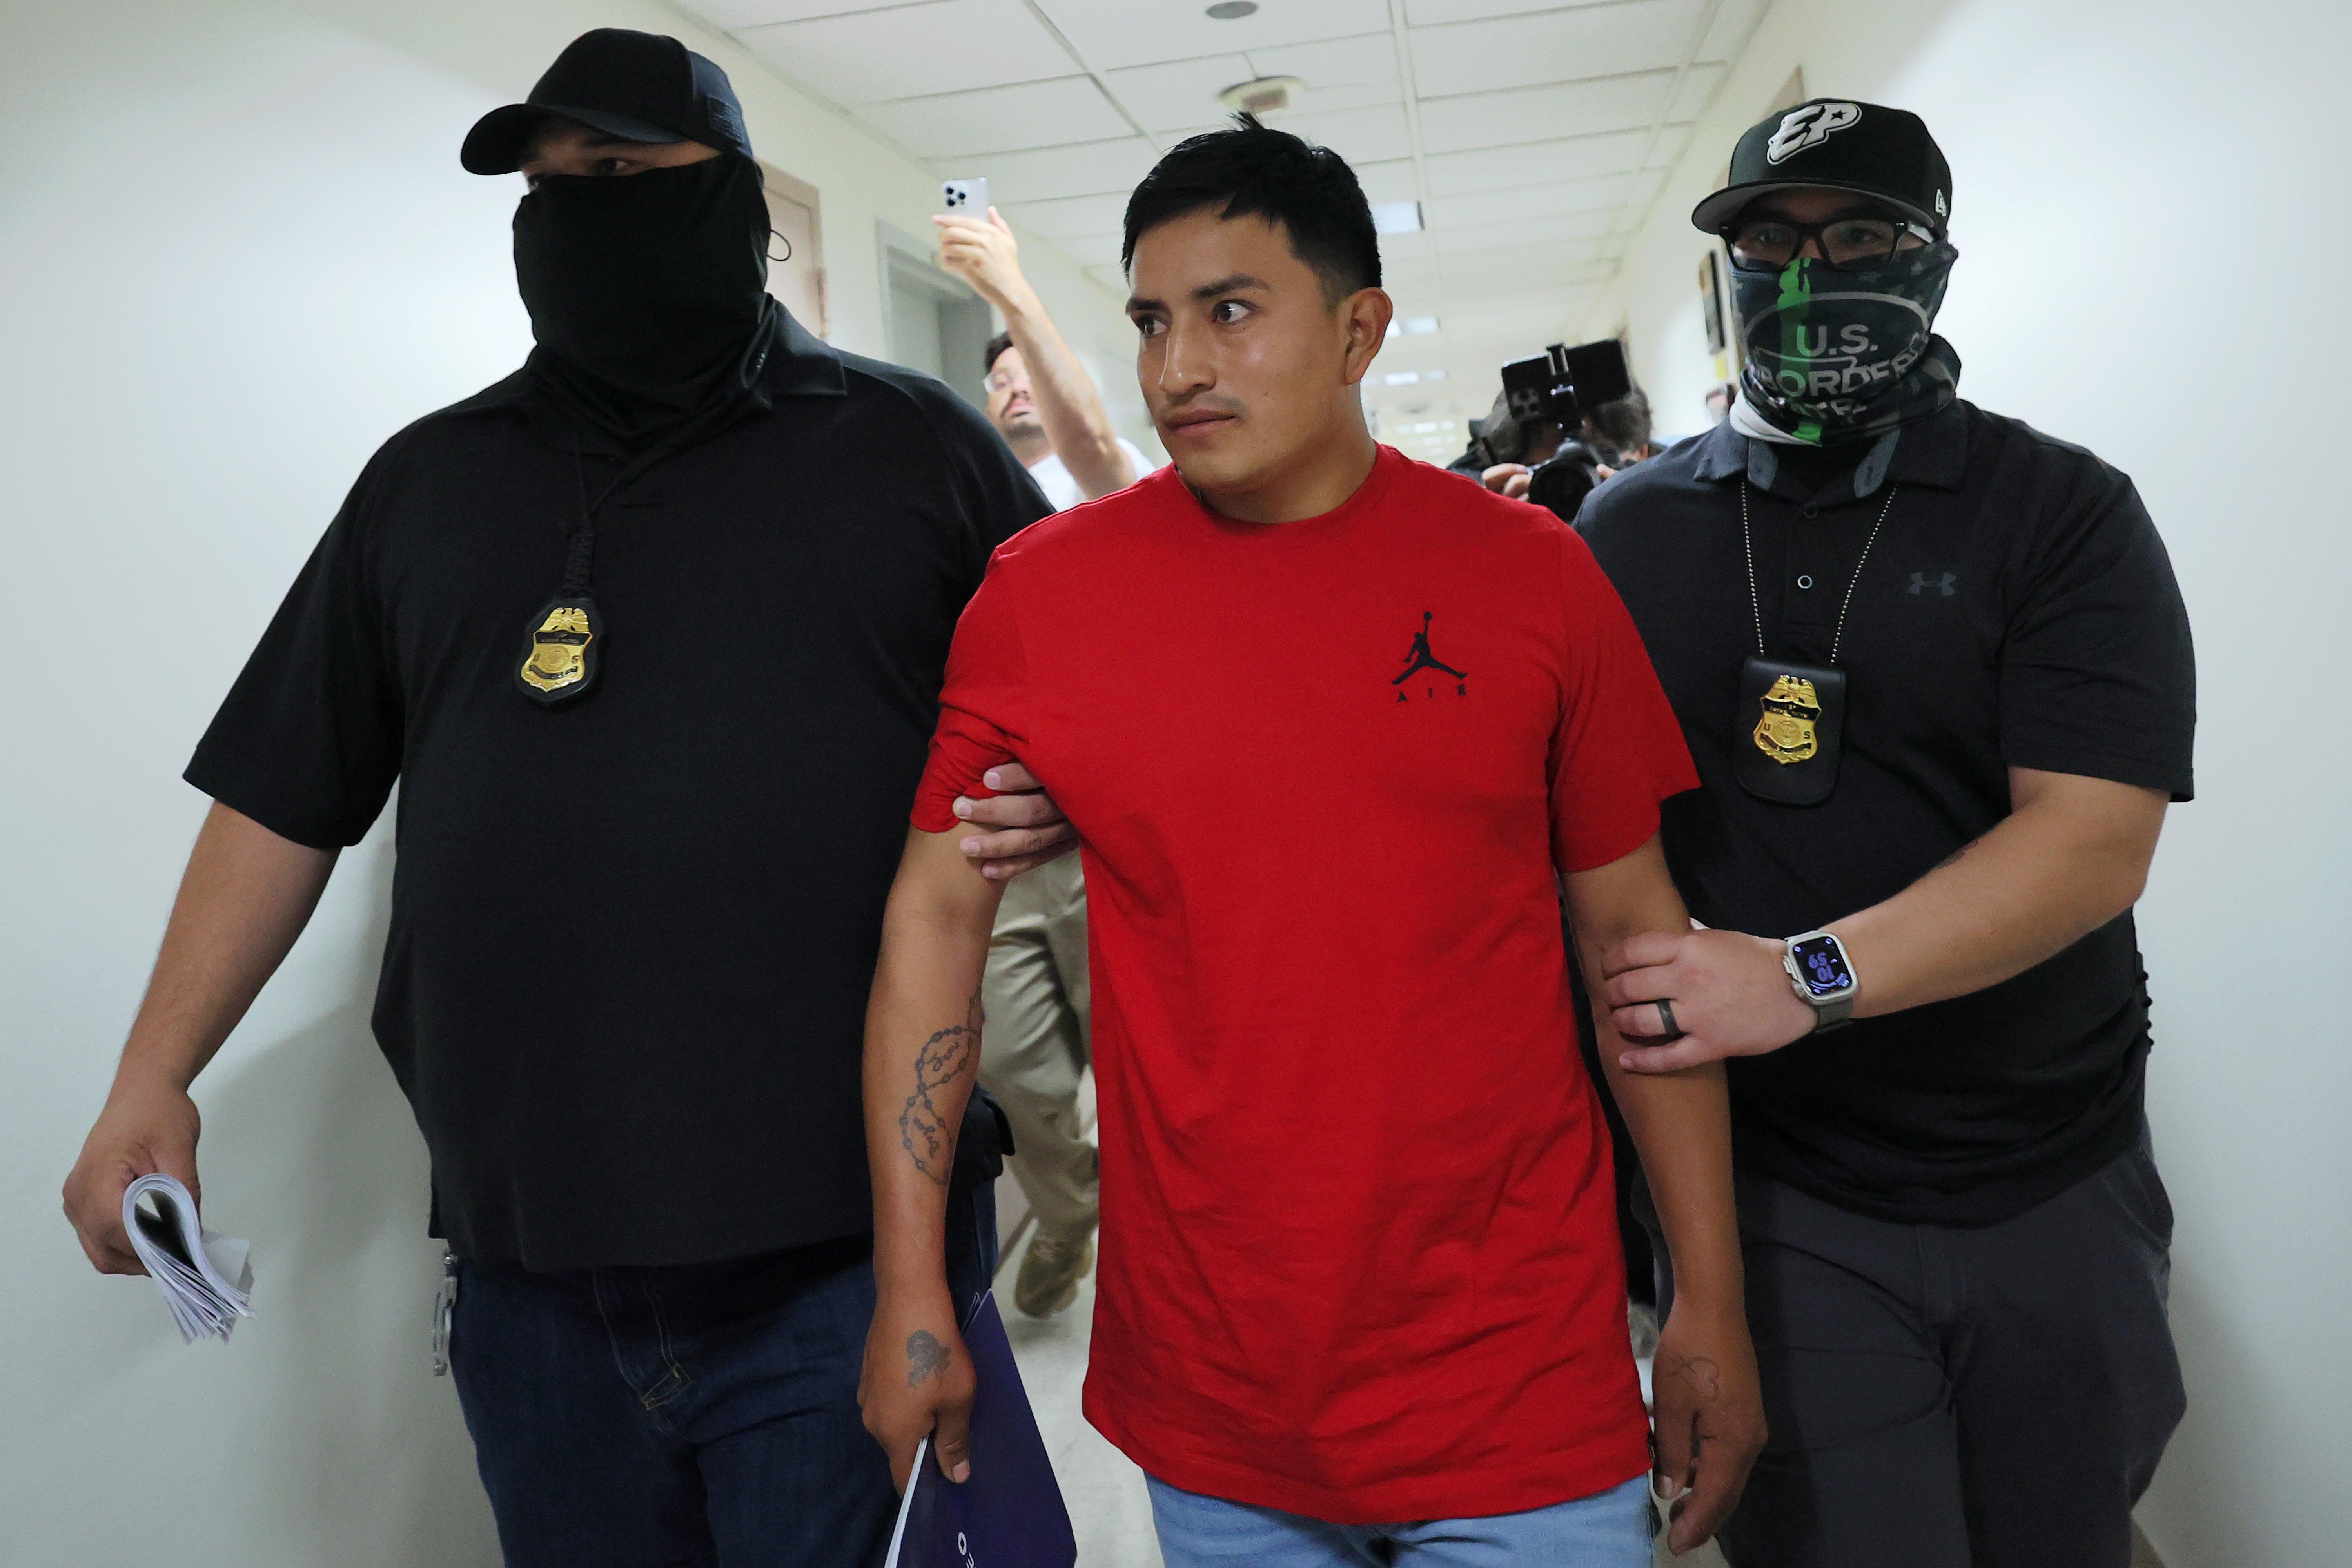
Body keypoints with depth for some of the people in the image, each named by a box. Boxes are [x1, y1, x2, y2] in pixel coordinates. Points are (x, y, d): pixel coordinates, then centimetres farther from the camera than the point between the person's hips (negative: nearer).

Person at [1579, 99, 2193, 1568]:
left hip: (2056, 1174, 1)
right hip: (1775, 1181, 0)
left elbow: (2095, 839, -16)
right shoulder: (1628, 531, 2)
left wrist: (1808, 977, -26)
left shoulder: (2062, 511, -4)